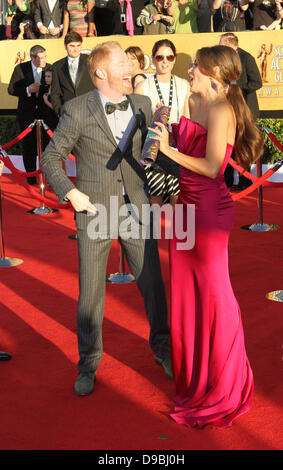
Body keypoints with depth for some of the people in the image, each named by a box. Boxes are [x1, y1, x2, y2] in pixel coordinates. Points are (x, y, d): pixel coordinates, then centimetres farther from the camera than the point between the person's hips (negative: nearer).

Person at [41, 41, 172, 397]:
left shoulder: (141, 105, 2)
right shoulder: (77, 111, -10)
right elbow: (50, 159, -3)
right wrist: (71, 193, -13)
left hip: (135, 209, 3)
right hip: (95, 212, -3)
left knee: (152, 284, 8)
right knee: (90, 294, 4)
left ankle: (161, 348, 32)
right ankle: (88, 366, 23)